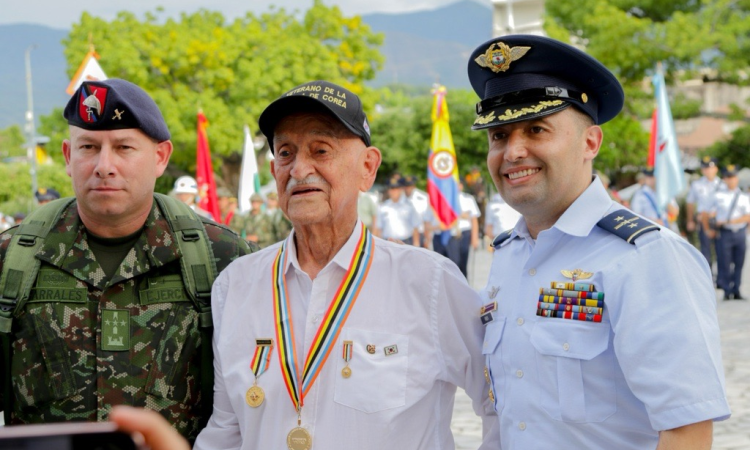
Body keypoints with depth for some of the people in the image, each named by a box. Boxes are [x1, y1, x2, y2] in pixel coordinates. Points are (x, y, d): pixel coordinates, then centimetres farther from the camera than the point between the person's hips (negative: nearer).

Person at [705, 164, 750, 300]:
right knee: (724, 263, -4)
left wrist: (729, 221, -13)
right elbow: (706, 215, 12)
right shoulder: (719, 196, 6)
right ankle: (727, 291, 6)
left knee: (739, 263, 5)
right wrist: (708, 230, 5)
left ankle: (736, 290, 15)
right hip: (724, 233, -1)